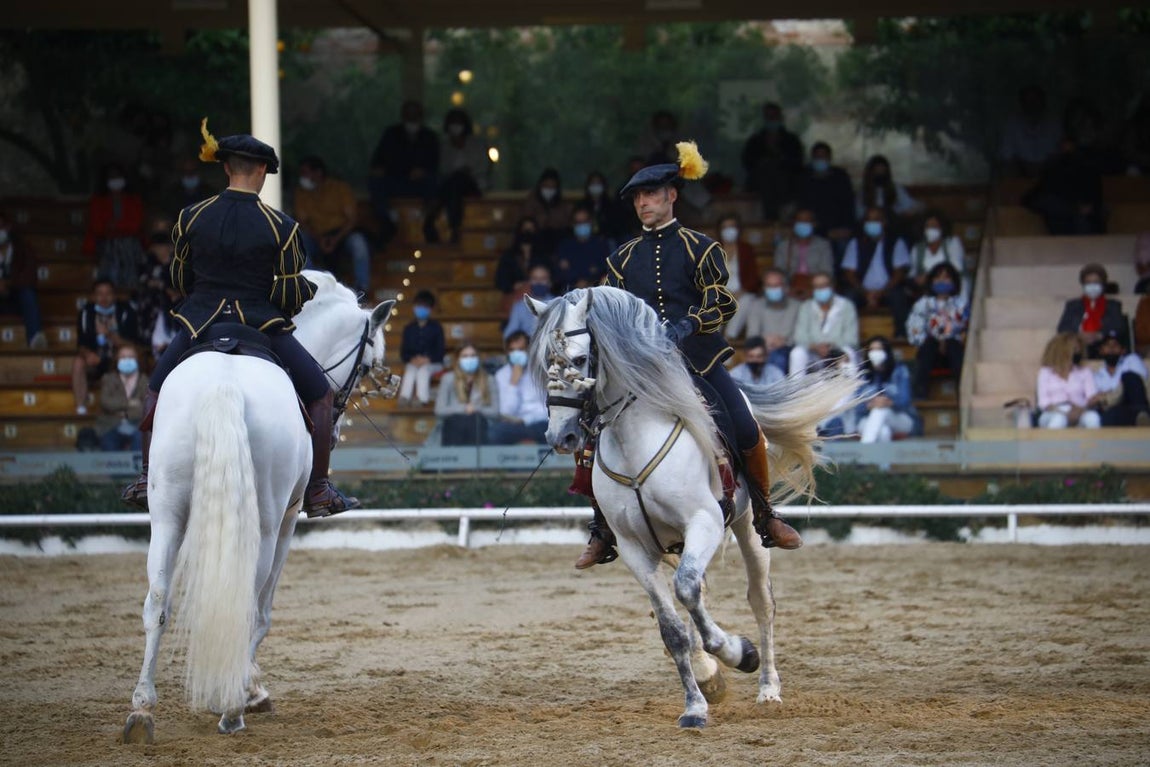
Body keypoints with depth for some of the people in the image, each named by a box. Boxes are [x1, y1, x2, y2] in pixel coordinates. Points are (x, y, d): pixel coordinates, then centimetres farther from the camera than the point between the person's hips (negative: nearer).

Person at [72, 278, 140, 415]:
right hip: (95, 363, 2)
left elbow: (132, 345, -9)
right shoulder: (85, 313, 1)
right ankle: (81, 408, -29)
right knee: (78, 362, -29)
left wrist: (111, 336, -25)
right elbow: (81, 344, -1)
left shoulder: (126, 311, -6)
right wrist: (87, 354, -25)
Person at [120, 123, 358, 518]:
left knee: (157, 390, 27)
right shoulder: (280, 226, -10)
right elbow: (290, 294, -8)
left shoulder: (192, 217, -3)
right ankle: (318, 492, 12)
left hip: (201, 323, 2)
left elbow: (179, 279, 9)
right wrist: (312, 291, 15)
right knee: (320, 395, 14)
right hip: (263, 326, -2)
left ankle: (148, 478, 22)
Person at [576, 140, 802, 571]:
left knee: (747, 431, -18)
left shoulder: (700, 249, 5)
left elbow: (721, 305, -4)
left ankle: (764, 515, 5)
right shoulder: (623, 259, 14)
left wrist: (686, 326, -22)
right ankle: (603, 531, -1)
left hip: (698, 357, -2)